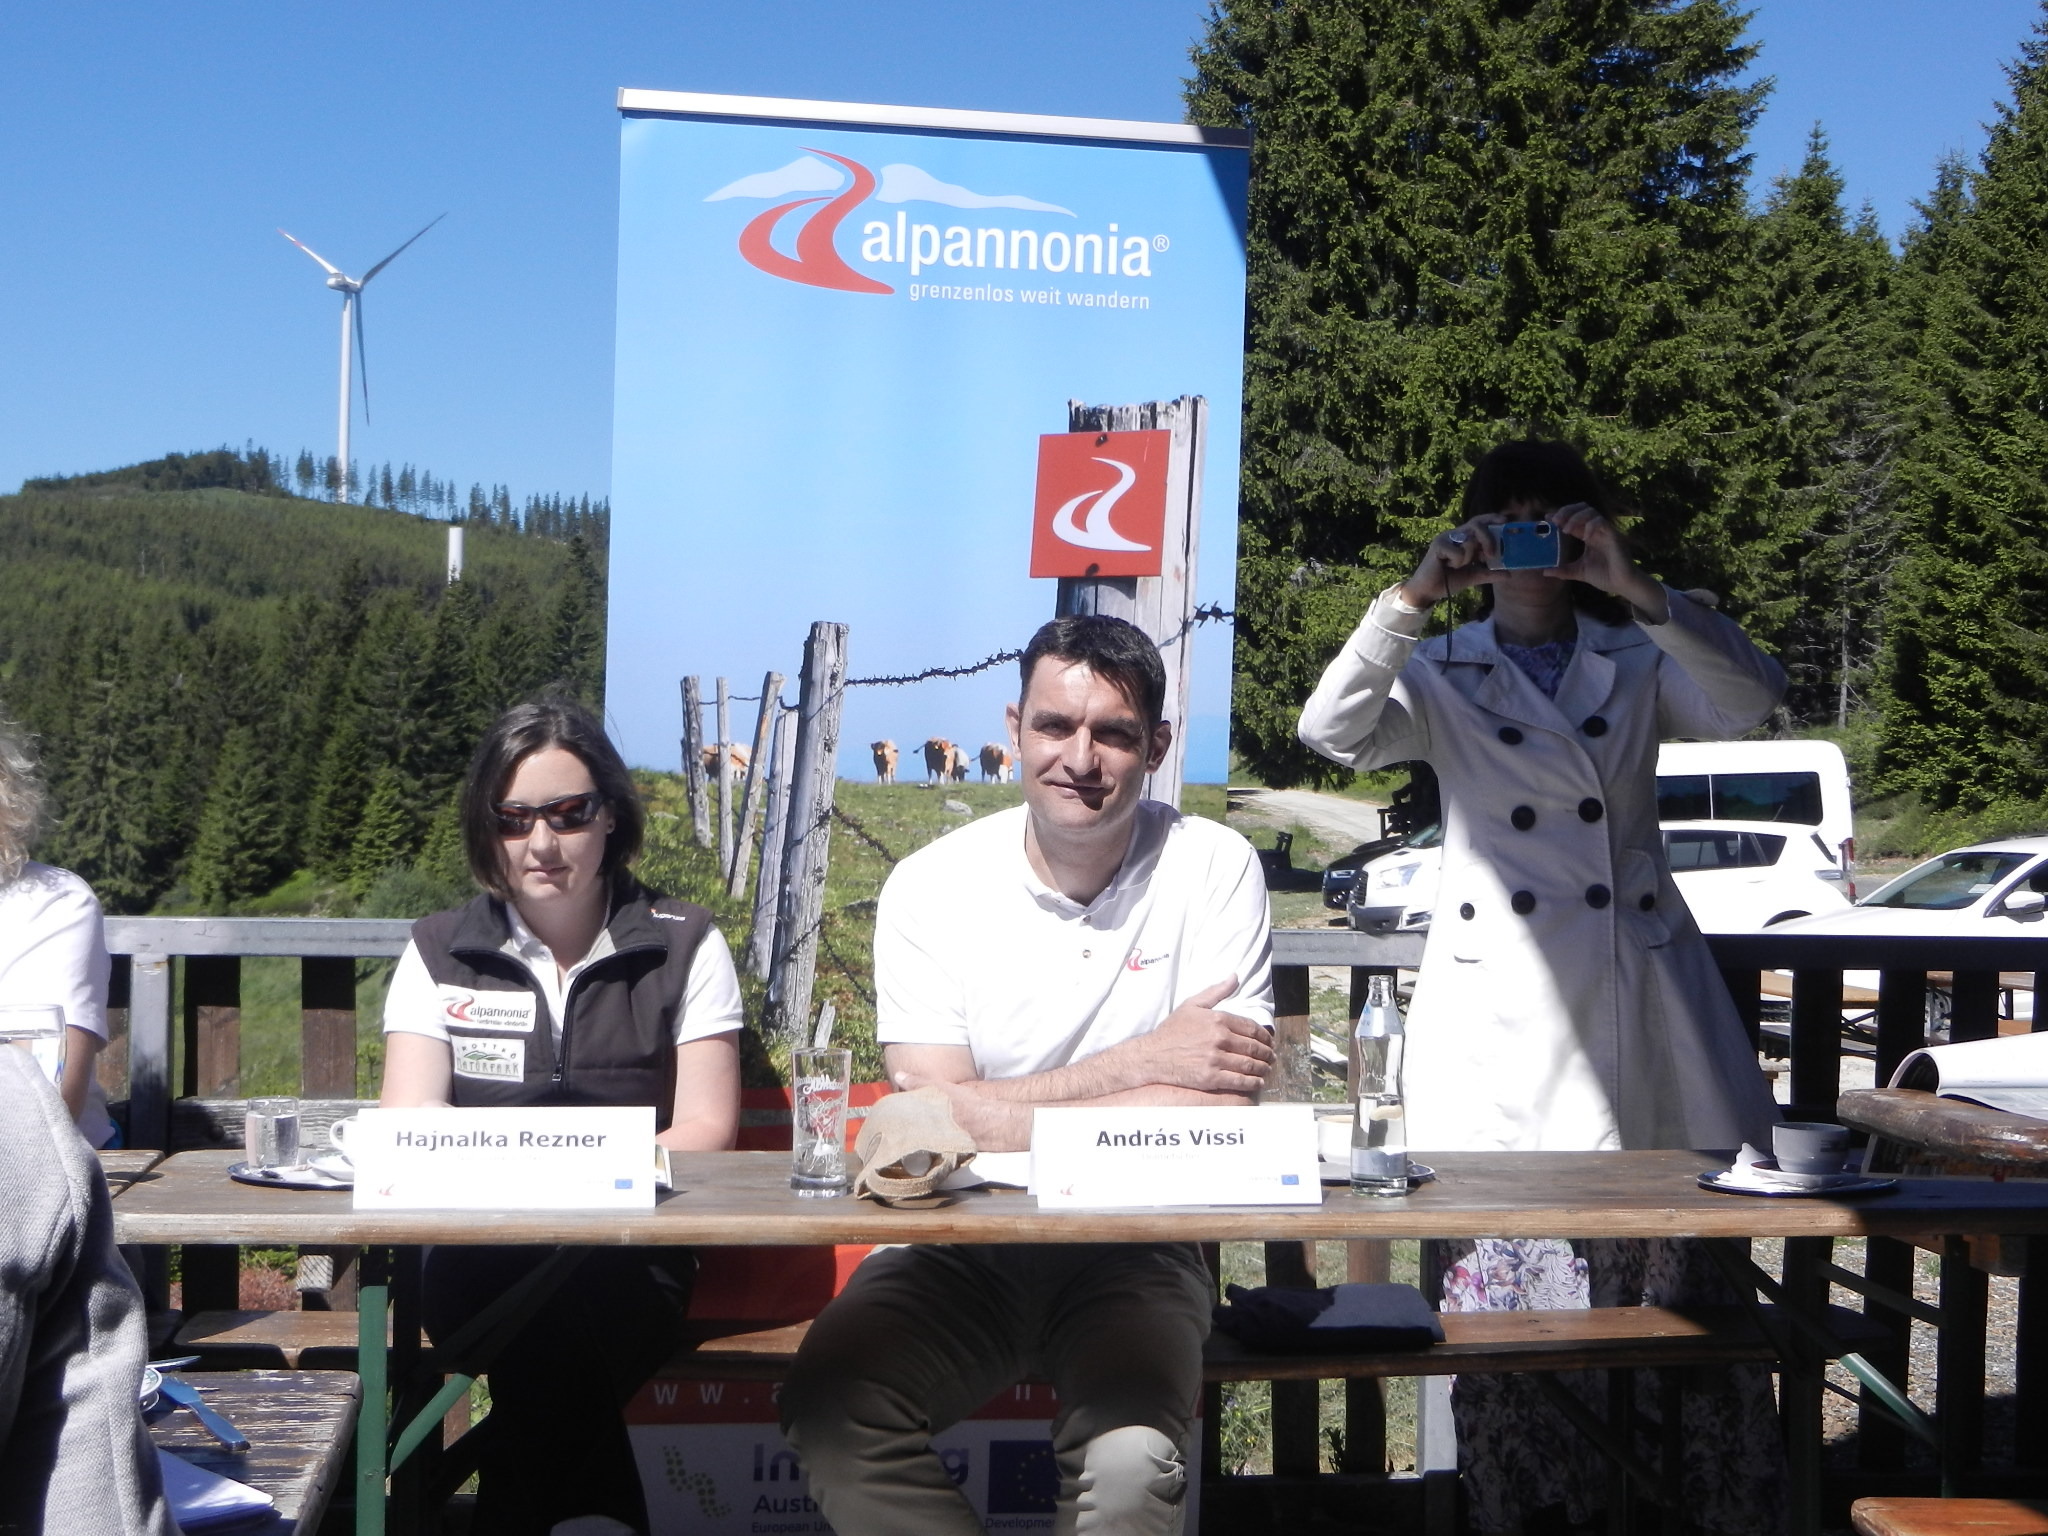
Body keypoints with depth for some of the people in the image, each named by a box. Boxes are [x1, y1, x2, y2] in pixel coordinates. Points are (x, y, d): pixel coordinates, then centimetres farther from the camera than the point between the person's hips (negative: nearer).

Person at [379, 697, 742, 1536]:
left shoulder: (684, 947, 7)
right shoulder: (439, 953, 12)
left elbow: (705, 1130, 0)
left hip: (633, 1259, -1)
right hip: (478, 1262, 1)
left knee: (566, 1313, -34)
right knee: (529, 1307, -33)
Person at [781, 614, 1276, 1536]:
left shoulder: (1214, 871, -4)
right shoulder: (932, 889, -2)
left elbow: (1222, 1114, -10)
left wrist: (1002, 1117, -13)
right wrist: (1145, 1062, -14)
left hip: (1136, 1247, -1)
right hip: (961, 1244, 2)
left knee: (1129, 1462, -31)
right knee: (829, 1407, -25)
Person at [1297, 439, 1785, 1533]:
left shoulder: (1638, 662, 14)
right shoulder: (1442, 675, 10)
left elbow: (1752, 699, -5)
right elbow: (1333, 730, -8)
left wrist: (1638, 593, -15)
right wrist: (1411, 598, -18)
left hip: (1639, 1001, 1)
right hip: (1500, 1011, -1)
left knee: (1682, 1281, 1)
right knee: (1505, 1298, -3)